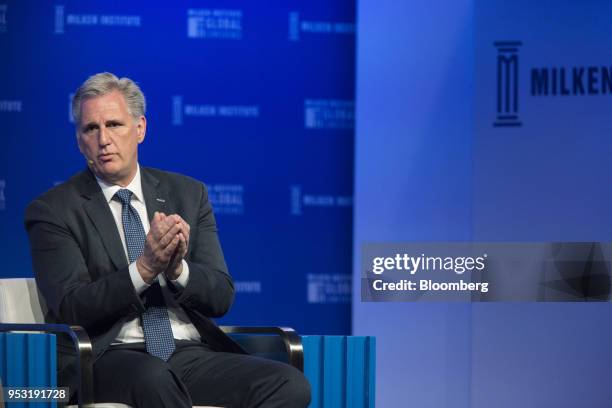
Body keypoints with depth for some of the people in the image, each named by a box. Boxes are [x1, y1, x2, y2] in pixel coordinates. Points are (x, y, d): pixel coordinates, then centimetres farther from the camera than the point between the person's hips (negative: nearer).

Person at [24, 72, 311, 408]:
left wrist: (177, 269, -14)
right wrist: (143, 269, -22)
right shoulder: (53, 211, 4)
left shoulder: (188, 194, 15)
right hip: (107, 357, -5)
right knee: (153, 379, -42)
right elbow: (70, 307, -9)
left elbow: (221, 297, 8)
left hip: (193, 352, 5)